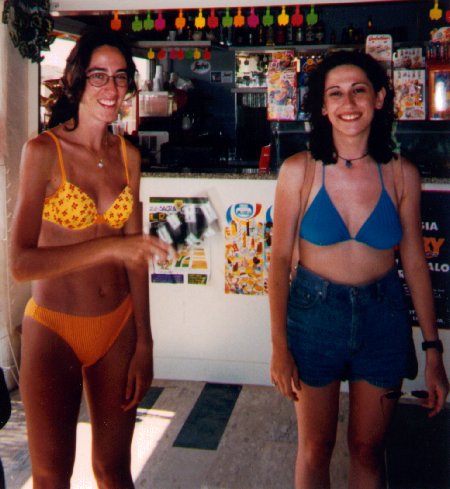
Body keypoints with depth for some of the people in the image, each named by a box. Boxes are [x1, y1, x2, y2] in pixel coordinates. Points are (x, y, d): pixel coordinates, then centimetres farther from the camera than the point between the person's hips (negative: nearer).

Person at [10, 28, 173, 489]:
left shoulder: (128, 155, 3)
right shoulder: (43, 150, -12)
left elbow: (134, 254, 6)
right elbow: (21, 262, -20)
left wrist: (144, 343, 6)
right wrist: (108, 246, -31)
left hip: (118, 328, 4)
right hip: (54, 329, -4)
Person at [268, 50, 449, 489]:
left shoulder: (401, 175, -5)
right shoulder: (299, 171, -10)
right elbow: (280, 259, -7)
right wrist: (279, 347, -9)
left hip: (383, 316, 2)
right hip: (314, 313, -1)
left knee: (368, 448, 16)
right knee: (315, 448, 13)